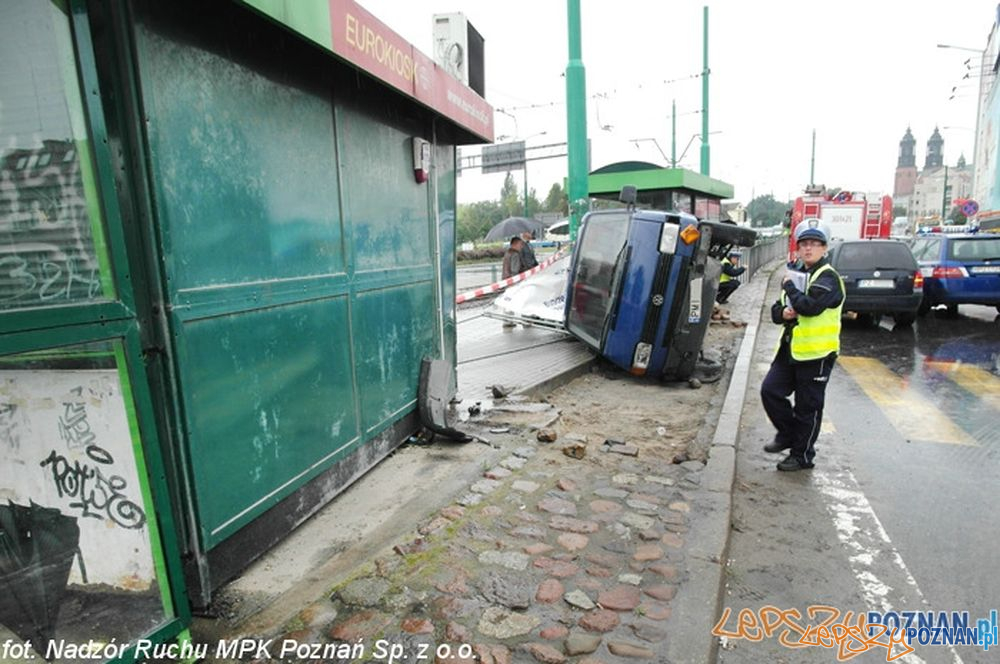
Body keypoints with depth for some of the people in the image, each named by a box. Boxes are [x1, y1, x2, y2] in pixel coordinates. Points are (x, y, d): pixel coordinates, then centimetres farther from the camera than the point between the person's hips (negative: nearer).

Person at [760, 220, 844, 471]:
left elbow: (810, 306, -28)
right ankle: (788, 434, 24)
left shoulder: (828, 278, -11)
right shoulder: (797, 273, 14)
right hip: (791, 348, 7)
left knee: (807, 407, 3)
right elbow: (776, 310, 16)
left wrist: (789, 286, -14)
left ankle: (802, 456, 17)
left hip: (817, 353, -7)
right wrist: (783, 313, -8)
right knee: (770, 390, 3)